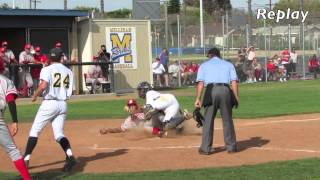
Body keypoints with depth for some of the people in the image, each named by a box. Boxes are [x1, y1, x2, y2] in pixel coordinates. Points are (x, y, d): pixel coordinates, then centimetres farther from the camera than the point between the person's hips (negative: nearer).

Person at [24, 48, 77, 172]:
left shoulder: (47, 69, -4)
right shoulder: (68, 71, 11)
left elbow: (43, 86, -19)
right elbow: (69, 92, 8)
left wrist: (35, 96, -4)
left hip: (49, 103, -4)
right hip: (63, 104, 4)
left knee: (34, 131, 4)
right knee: (59, 134, 5)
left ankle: (26, 160, 0)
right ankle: (70, 156, -18)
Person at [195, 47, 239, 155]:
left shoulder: (204, 65, 17)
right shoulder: (228, 64, 21)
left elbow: (200, 83, 4)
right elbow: (234, 82, 8)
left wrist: (198, 99, 0)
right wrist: (236, 97, 7)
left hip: (211, 90, -1)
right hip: (225, 91, 1)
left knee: (208, 120, 3)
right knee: (227, 120, 10)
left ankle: (206, 148, 1)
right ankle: (231, 146, 14)